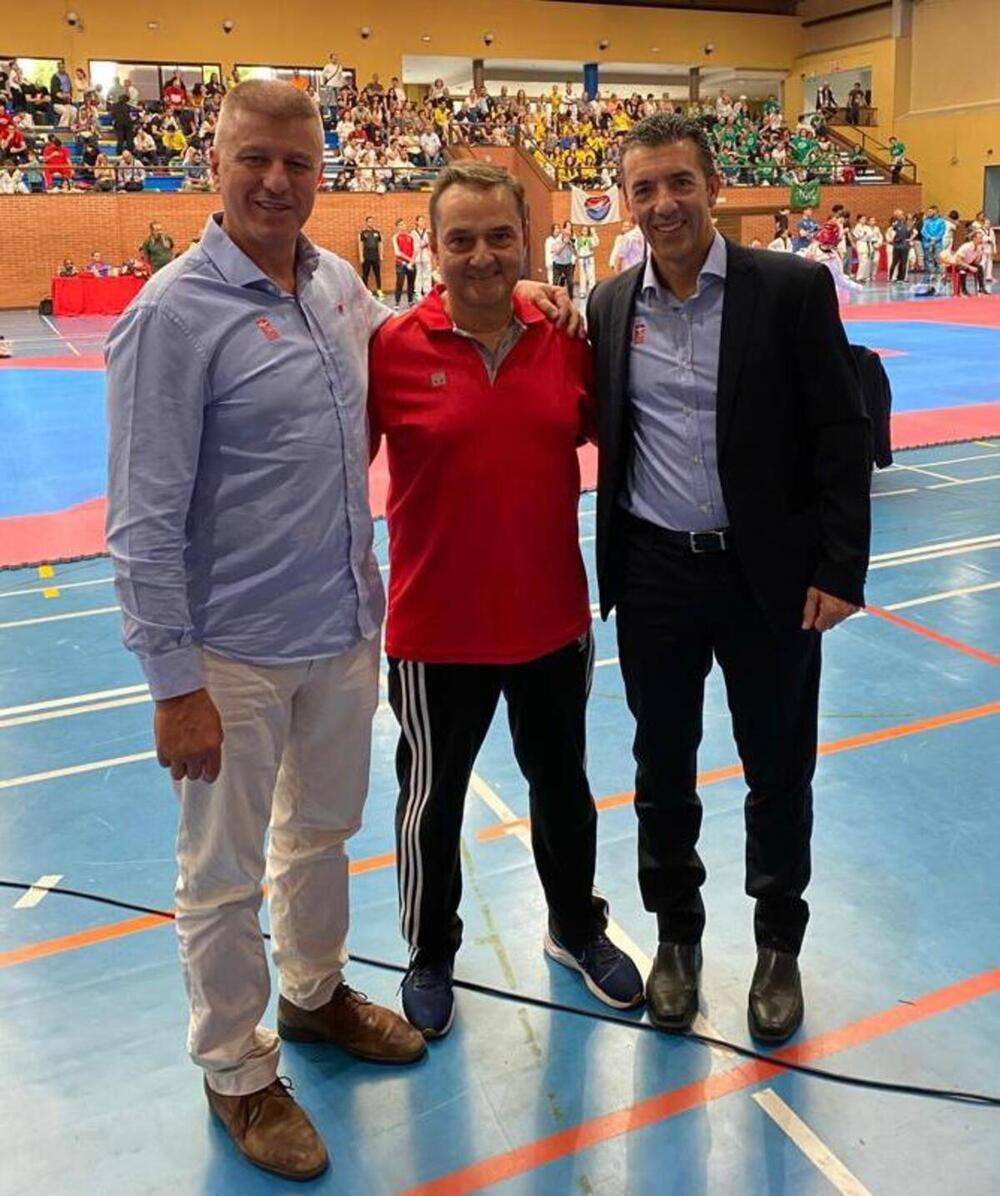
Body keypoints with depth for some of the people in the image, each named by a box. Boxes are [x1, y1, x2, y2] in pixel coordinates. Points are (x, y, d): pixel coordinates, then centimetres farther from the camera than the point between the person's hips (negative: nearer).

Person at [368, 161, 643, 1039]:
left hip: (553, 618, 3)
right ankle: (431, 954, 40)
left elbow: (604, 432, 13)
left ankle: (576, 926, 47)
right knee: (433, 799, 15)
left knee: (563, 786, 21)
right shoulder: (395, 349, -12)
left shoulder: (564, 341, -3)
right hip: (437, 628, -3)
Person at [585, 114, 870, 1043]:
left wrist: (840, 569, -11)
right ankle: (676, 935, 35)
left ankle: (778, 946, 33)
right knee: (662, 766, 14)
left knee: (779, 770, 11)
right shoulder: (610, 305, 4)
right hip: (653, 573, 3)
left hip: (768, 573, -2)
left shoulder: (793, 288, -6)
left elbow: (842, 434, -7)